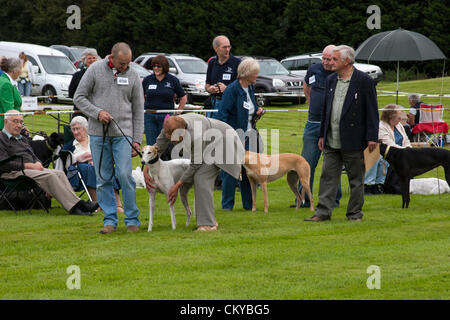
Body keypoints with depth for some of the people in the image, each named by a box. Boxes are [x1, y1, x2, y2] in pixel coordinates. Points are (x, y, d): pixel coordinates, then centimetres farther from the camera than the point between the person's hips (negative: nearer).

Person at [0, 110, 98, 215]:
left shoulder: (21, 138, 28)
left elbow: (33, 156, 28)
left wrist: (37, 163, 2)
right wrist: (29, 165, -15)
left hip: (31, 169, 8)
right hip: (14, 173, -8)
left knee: (59, 173, -16)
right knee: (49, 176, -28)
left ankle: (75, 207, -30)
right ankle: (74, 205, -33)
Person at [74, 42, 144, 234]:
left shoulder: (133, 76, 4)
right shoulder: (95, 70, 0)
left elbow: (138, 110, 7)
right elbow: (79, 97, 3)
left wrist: (137, 140, 2)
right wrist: (97, 112, -13)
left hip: (123, 133, 0)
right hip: (98, 132, 0)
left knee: (125, 175, -10)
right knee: (103, 178, 2)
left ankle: (132, 219, 1)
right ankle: (110, 220, 10)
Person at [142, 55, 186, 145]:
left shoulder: (173, 80, 1)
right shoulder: (147, 80, 5)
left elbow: (183, 98, 8)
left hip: (166, 116, -1)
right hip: (149, 117, 2)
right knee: (151, 144, 0)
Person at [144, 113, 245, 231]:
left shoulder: (196, 136, -39)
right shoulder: (169, 128, -19)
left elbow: (196, 164, -26)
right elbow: (157, 147, -2)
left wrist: (177, 185, -19)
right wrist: (146, 170, -8)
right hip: (209, 143, 9)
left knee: (201, 178, -19)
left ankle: (207, 223, -17)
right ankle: (210, 221, 15)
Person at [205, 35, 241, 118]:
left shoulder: (237, 62, -3)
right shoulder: (212, 63, 13)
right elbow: (207, 86, 20)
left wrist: (227, 89, -18)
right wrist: (210, 89, -4)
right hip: (214, 103, 5)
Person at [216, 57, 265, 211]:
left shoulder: (251, 88, 9)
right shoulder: (232, 89, -13)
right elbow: (223, 113, -15)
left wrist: (257, 113, 3)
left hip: (248, 136, 7)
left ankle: (248, 204, 15)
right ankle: (227, 204, 6)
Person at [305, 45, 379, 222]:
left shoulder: (364, 81, -7)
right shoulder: (331, 80, 11)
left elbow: (372, 111, -7)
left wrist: (372, 138, -11)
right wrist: (322, 135, 15)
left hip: (353, 141, -5)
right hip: (331, 141, 5)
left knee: (356, 179, 4)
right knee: (328, 176, 3)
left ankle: (355, 213, 13)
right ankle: (322, 212, 5)